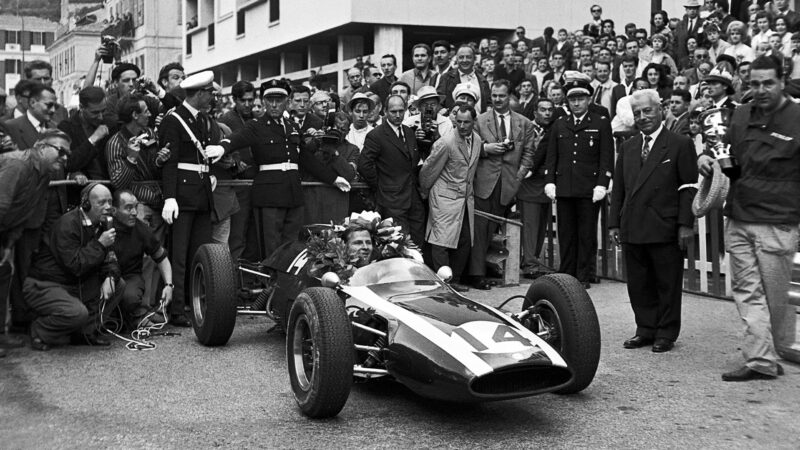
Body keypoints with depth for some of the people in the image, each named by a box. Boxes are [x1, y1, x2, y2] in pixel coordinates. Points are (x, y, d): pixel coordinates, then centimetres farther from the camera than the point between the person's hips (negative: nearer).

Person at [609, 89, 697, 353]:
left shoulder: (680, 144, 0)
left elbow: (688, 187, -5)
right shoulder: (628, 147, 15)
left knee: (667, 284, 4)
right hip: (633, 229, 5)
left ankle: (666, 334, 15)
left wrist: (686, 224, -11)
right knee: (638, 284, 9)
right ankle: (646, 329, 21)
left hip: (665, 229, -5)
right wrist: (614, 223, 9)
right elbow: (618, 188, 15)